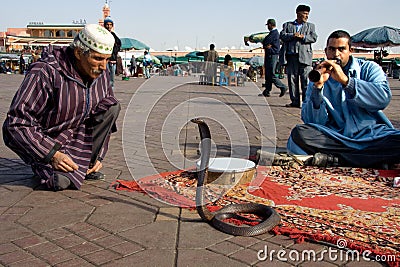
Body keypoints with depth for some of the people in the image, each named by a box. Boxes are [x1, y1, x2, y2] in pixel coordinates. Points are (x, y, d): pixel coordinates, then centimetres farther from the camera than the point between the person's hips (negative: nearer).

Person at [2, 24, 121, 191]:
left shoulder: (102, 75, -5)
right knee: (62, 181, -27)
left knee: (112, 105, -11)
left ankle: (87, 164, -5)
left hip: (78, 136, 6)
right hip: (42, 140, -6)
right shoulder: (45, 73, -26)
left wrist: (99, 155, 1)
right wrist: (53, 155, -29)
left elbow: (106, 119, 8)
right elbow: (17, 124, -26)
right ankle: (46, 167, 9)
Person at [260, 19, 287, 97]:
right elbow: (265, 43, 15)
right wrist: (266, 46, -5)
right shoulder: (274, 32, 18)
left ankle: (283, 87, -3)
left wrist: (265, 45, 2)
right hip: (269, 55, 10)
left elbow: (265, 42, -18)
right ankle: (267, 91, 13)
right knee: (268, 74, 10)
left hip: (272, 56, -10)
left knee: (271, 75, -9)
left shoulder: (273, 33, -15)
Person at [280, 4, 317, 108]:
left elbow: (314, 38, 4)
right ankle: (295, 102, 8)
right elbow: (282, 36, 2)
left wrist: (302, 37, -10)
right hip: (291, 56, 1)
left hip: (304, 56, -1)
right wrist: (293, 35, -13)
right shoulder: (287, 25, 17)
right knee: (292, 80, 2)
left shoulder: (310, 26, 19)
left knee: (306, 80, -6)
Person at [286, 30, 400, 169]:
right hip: (336, 137, 1)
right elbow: (312, 121, -1)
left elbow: (383, 98, -12)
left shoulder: (369, 69, 11)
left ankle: (336, 159, -27)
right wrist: (318, 86, -12)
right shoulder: (319, 78, 12)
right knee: (299, 133, -27)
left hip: (372, 135, 0)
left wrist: (345, 80, -17)